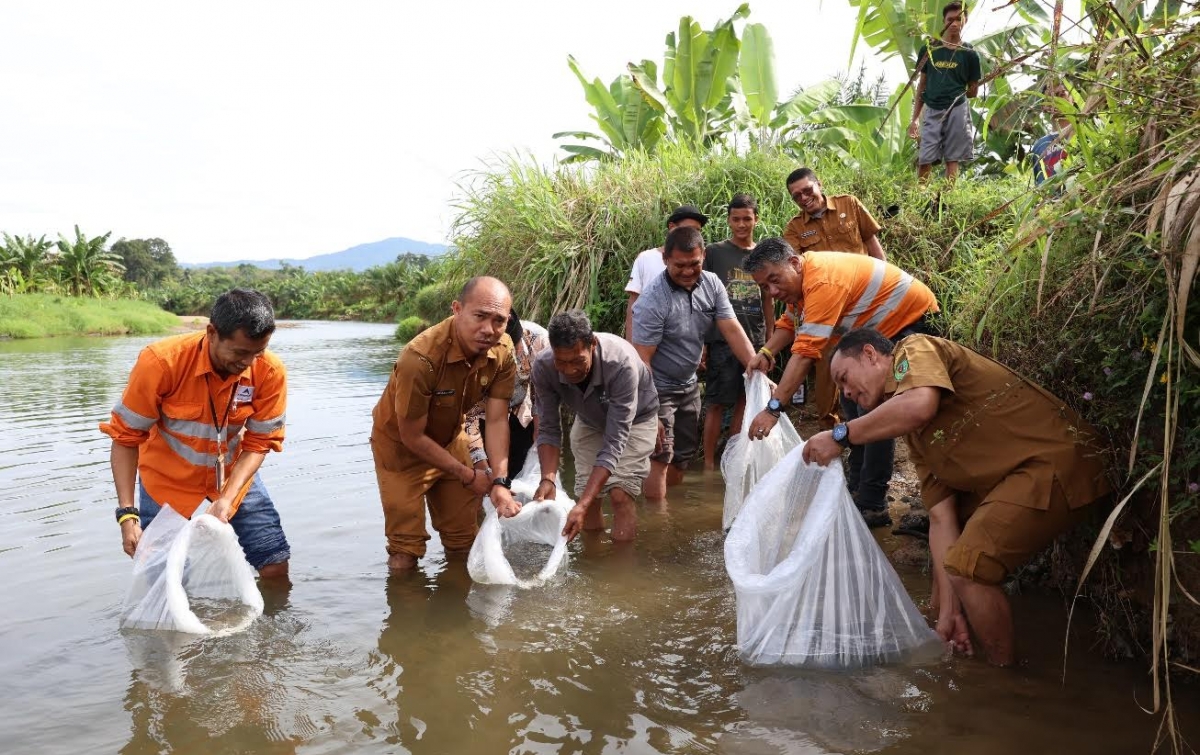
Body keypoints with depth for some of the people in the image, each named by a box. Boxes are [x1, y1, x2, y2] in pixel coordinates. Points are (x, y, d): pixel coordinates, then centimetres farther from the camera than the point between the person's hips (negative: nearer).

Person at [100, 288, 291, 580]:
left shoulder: (270, 372, -23)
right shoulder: (161, 362, -28)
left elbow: (258, 443, -14)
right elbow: (126, 437, -19)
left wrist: (226, 500, -27)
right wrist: (127, 513, -25)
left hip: (234, 472, 2)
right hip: (168, 477, -1)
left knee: (276, 568, 0)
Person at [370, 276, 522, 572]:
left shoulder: (502, 351, -20)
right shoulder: (420, 358, -36)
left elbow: (497, 421, -17)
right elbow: (412, 437, -26)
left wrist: (500, 482, -29)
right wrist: (468, 474, -17)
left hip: (450, 440, 5)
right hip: (401, 446, -5)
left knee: (464, 540, 16)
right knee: (405, 551, 0)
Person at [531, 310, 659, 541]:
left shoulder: (622, 363, -42)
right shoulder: (543, 367, -30)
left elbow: (615, 442, -40)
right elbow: (548, 430, -20)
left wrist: (582, 506, -46)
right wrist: (548, 479, -39)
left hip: (635, 419, -3)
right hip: (590, 420, 4)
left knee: (619, 494, -17)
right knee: (586, 494, 0)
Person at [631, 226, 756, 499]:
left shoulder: (712, 284, -6)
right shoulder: (653, 300, -24)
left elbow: (732, 330, -6)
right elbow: (641, 359, -23)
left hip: (688, 384, 7)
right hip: (657, 388, -6)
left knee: (684, 455, 15)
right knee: (661, 457, -7)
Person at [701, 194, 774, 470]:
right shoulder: (714, 252, 1)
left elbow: (768, 302, 16)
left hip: (756, 341, 4)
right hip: (722, 341, -4)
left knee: (744, 401, 7)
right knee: (717, 403, -3)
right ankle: (709, 464, 5)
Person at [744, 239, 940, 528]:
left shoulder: (822, 282, -32)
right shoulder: (800, 277, -1)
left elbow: (806, 352, -37)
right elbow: (790, 323, 9)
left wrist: (773, 408, -39)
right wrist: (766, 353, -12)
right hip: (879, 328, 10)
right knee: (853, 403, 11)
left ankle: (872, 506, -11)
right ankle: (857, 489, 21)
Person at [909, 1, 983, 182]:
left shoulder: (969, 53, 4)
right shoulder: (928, 49, 6)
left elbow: (973, 92, 10)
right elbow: (922, 84, 11)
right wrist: (915, 118, 7)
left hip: (957, 111, -1)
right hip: (931, 111, 1)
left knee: (952, 159, 2)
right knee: (924, 161, -5)